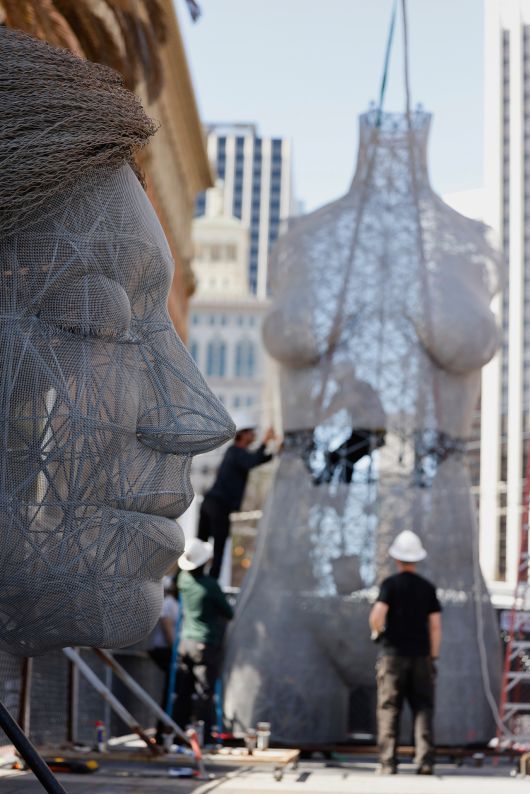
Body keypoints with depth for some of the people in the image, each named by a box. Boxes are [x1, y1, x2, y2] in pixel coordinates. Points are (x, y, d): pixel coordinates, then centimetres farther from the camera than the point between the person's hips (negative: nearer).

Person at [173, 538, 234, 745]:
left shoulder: (184, 579, 1)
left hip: (186, 641, 6)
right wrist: (222, 613, 17)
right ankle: (204, 739, -2)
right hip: (206, 644, -6)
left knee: (183, 691, 10)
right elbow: (229, 613, -4)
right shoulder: (210, 585, -15)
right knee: (204, 693, -3)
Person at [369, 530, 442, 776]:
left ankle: (388, 763, -2)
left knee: (389, 709, 1)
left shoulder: (390, 584, -2)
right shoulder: (428, 587, 7)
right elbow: (435, 626, 4)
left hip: (393, 654, -2)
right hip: (421, 655, 2)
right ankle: (425, 760, -6)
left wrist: (377, 631, 5)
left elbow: (377, 615, -16)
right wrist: (433, 657, 10)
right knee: (422, 709, 4)